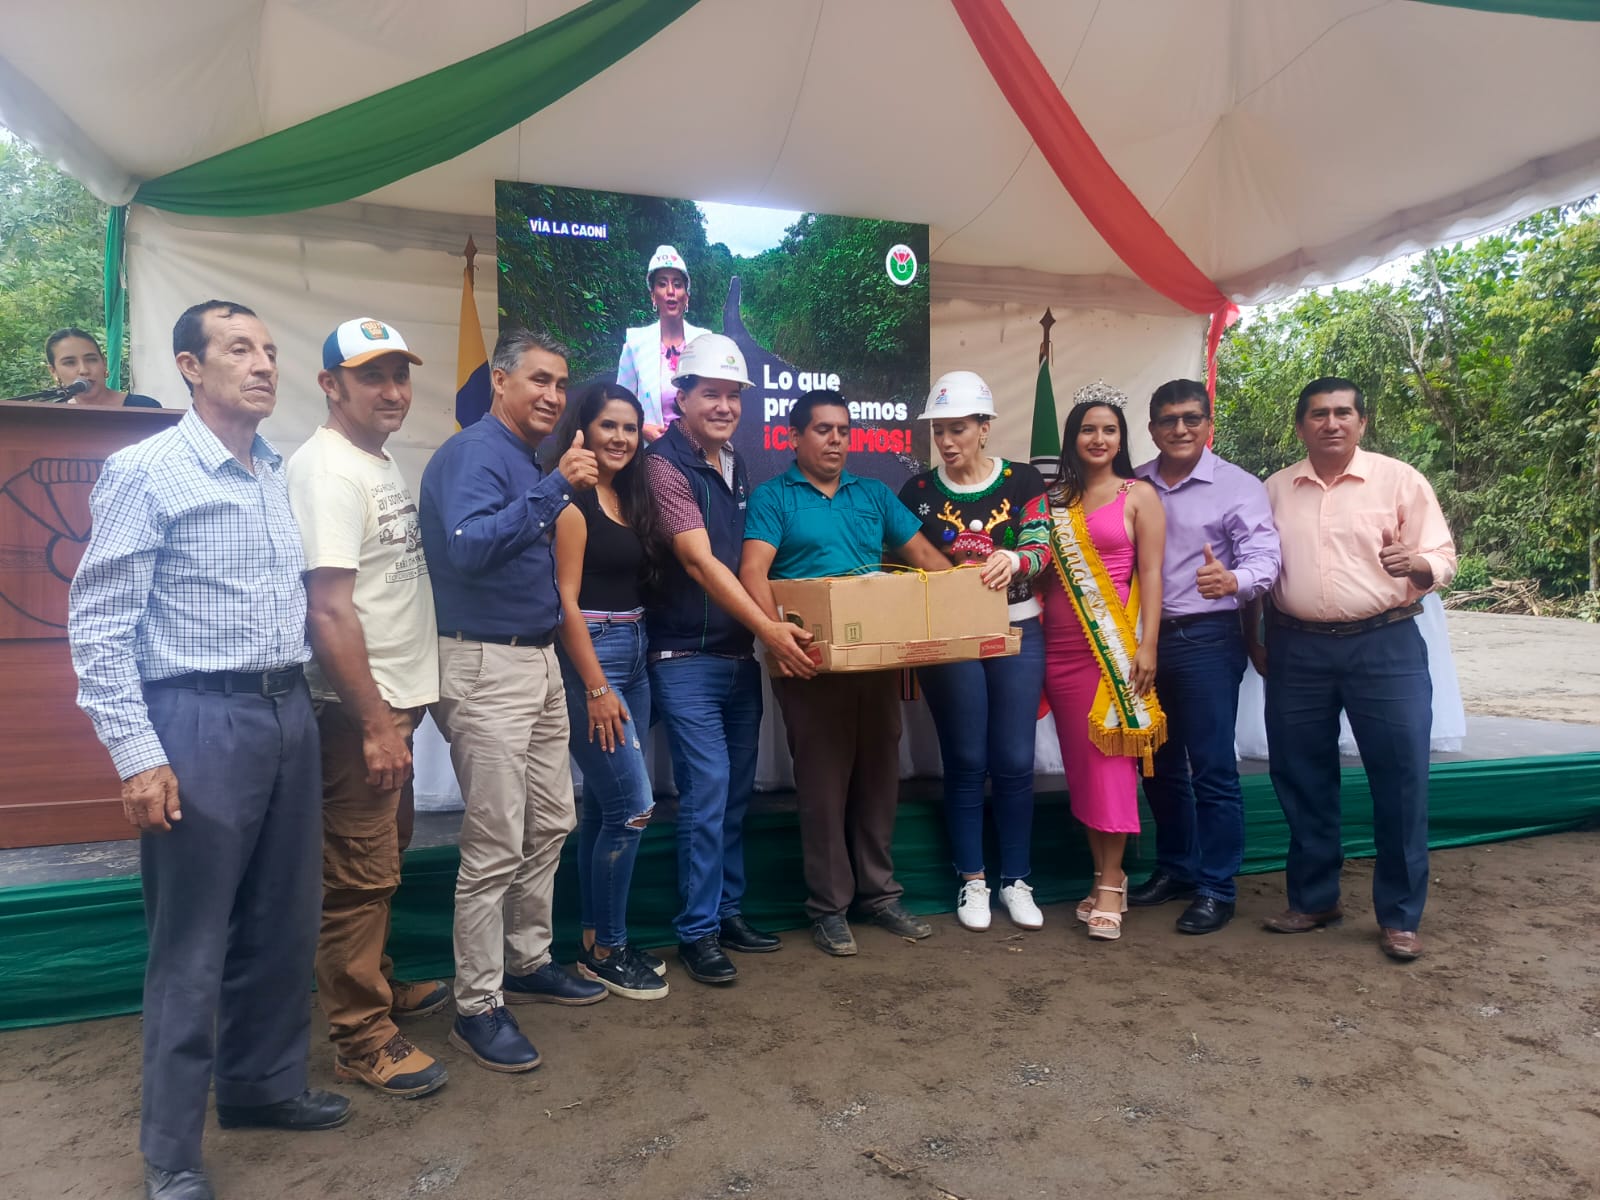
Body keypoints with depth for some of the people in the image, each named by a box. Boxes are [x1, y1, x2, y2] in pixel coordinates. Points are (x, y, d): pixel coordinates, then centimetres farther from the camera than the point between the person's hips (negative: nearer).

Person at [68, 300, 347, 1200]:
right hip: (202, 719, -6)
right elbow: (98, 622, -10)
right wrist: (137, 755, -15)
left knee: (286, 924, 16)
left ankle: (265, 1085, 37)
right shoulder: (146, 471, -8)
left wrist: (301, 701, 13)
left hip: (290, 712, 6)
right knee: (192, 945, 5)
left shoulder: (281, 474, 10)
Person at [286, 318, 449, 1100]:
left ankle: (376, 984, 39)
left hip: (397, 696, 10)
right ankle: (361, 1038, 15)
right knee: (359, 873, 1)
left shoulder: (381, 465, 12)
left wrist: (399, 708, 14)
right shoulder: (327, 469, -17)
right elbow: (329, 608, -23)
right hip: (360, 709, -10)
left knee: (383, 855, 21)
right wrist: (376, 724, -23)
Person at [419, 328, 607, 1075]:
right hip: (487, 666, -9)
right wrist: (554, 489, -30)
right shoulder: (473, 454, -13)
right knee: (495, 846, -4)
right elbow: (467, 545, -30)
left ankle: (528, 963, 33)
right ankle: (478, 1009, 10)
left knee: (551, 823, 16)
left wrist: (572, 489, 12)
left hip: (538, 661, 9)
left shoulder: (534, 464, 14)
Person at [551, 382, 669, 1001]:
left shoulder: (631, 499, 13)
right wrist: (597, 687, -17)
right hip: (589, 655, -8)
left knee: (604, 804, 13)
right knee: (634, 806, -7)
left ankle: (597, 938, 24)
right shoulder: (573, 503, -11)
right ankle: (605, 949, 9)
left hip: (633, 652, 8)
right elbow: (566, 601, -15)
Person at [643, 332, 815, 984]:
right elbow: (699, 563, -21)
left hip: (742, 655, 7)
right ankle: (697, 933, 8)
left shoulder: (737, 467, 12)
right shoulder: (665, 465, -11)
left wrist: (764, 634, 10)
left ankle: (729, 911, 27)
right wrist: (768, 628, -27)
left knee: (737, 792, 13)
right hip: (687, 659, -7)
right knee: (707, 792, -6)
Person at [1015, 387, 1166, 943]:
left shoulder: (1138, 495, 2)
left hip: (1114, 645, -4)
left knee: (1109, 761, -5)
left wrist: (1147, 645, -10)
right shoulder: (1053, 500, 12)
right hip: (1059, 646, 4)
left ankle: (1111, 887, 5)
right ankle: (1106, 876, 19)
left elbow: (1150, 574, -3)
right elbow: (1042, 565, 12)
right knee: (1078, 762, 7)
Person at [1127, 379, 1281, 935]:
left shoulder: (1238, 487, -5)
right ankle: (1175, 868, 31)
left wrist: (1232, 581, -36)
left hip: (1206, 638, -5)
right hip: (1144, 636, 5)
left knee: (1212, 768, -2)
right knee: (1158, 763, 15)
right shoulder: (1133, 487, 7)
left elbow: (1264, 558, -15)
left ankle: (1215, 888, 12)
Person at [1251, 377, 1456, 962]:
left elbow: (1442, 557, -1)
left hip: (1384, 646, -2)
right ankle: (1313, 898, 26)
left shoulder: (1399, 480, 1)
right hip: (1297, 650, 3)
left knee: (1400, 778, -2)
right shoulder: (1275, 490, 10)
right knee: (1301, 779, 9)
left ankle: (1399, 916, 14)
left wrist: (1417, 565, -23)